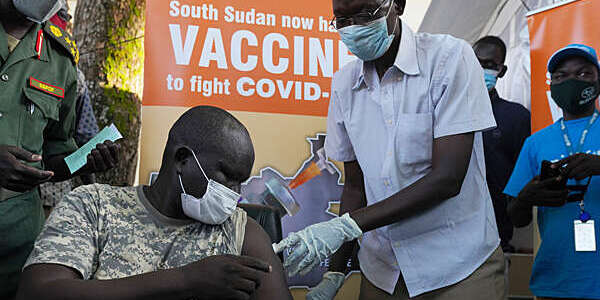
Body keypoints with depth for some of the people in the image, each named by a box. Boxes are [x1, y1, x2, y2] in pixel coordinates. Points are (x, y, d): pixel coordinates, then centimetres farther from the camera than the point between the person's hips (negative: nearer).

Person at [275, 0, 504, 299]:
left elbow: (447, 178, -20)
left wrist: (347, 224, -23)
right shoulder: (343, 83, 3)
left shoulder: (449, 56, -13)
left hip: (460, 267, -4)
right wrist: (335, 273, 2)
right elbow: (355, 185, 8)